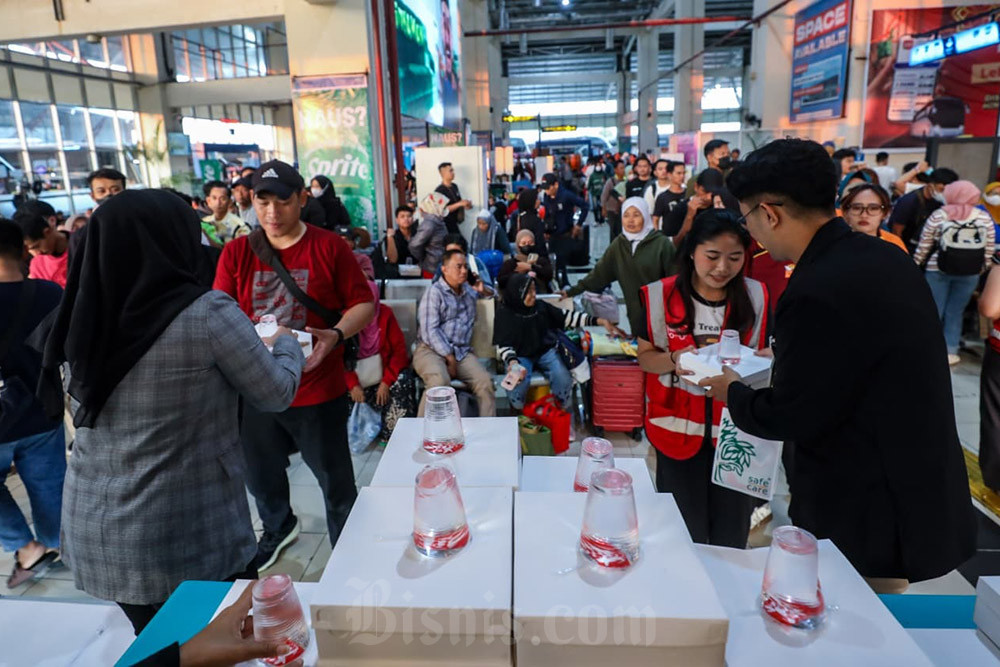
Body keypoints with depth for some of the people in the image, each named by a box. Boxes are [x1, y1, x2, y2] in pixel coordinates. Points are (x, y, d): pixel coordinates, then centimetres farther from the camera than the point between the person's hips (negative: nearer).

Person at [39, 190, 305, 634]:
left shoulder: (85, 319, -2)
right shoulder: (207, 313, -19)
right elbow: (276, 394, -9)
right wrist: (287, 344, 12)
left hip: (92, 530, 6)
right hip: (187, 535, -5)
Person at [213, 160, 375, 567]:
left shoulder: (330, 247, -7)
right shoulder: (236, 253, 2)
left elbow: (364, 303, -5)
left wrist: (336, 335, -23)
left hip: (319, 390, -3)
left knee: (335, 478, 9)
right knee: (260, 473, 23)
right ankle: (278, 528, 54)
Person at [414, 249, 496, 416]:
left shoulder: (469, 290, 20)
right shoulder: (434, 292, 1)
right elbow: (429, 331, -8)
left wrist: (482, 290, 14)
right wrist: (449, 358, -14)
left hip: (462, 352, 5)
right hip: (431, 350, -5)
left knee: (485, 381, -24)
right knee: (440, 382, -37)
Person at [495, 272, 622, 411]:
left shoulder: (541, 306, 1)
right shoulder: (504, 313, -8)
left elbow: (568, 317, 2)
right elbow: (503, 345, -9)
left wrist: (601, 321, -5)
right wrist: (511, 361, -32)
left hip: (545, 352, 3)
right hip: (519, 356, -3)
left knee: (563, 381, -22)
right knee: (517, 386, -31)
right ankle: (518, 415, 3)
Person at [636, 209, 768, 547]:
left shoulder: (755, 297, -3)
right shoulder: (662, 295, -8)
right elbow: (645, 357, -1)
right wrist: (674, 360, -23)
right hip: (679, 427, -1)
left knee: (731, 533, 15)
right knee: (684, 534, 12)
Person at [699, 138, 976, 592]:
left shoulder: (818, 291, -28)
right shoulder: (883, 258, 1)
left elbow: (790, 418, -20)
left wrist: (732, 392, -2)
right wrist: (786, 358, 18)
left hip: (871, 521, -9)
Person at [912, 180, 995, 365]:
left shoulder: (938, 215, -5)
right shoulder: (985, 218, 1)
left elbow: (924, 246, -1)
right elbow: (989, 249, 4)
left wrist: (916, 264, 11)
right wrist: (982, 268, 16)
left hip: (937, 270, -1)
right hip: (970, 273, 2)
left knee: (934, 310, 6)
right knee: (955, 312, 9)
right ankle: (950, 351, 11)